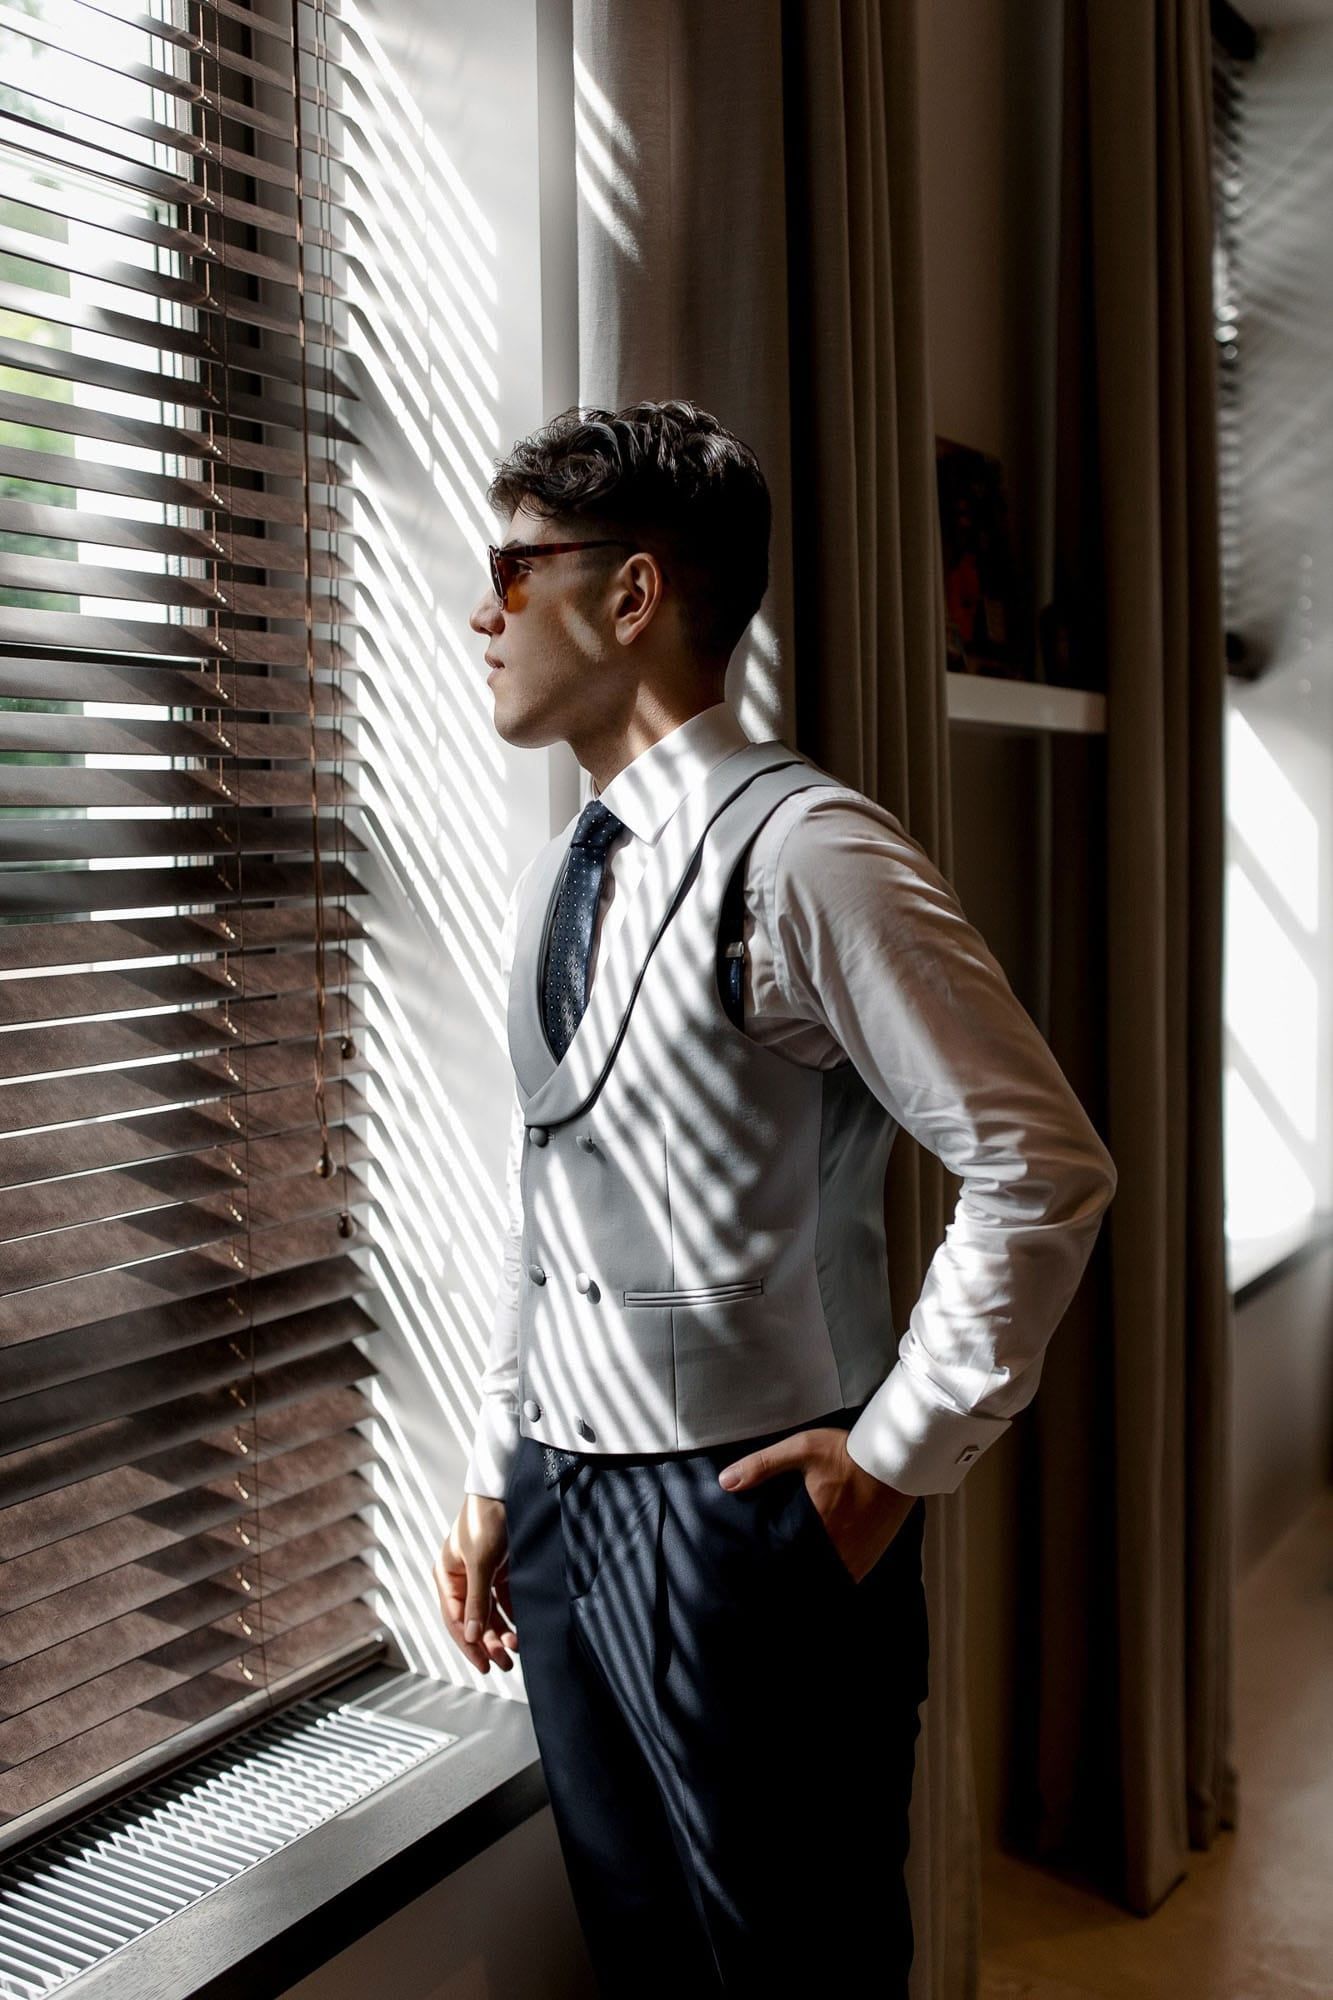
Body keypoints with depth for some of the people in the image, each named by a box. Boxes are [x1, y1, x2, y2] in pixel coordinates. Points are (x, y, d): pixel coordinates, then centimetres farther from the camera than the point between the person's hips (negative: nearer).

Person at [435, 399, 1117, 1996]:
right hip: (562, 1509, 8)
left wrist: (896, 1459, -14)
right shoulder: (549, 886, 9)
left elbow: (1044, 1169, -18)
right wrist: (497, 1475, 15)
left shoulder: (805, 856, -17)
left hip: (749, 1514, -7)